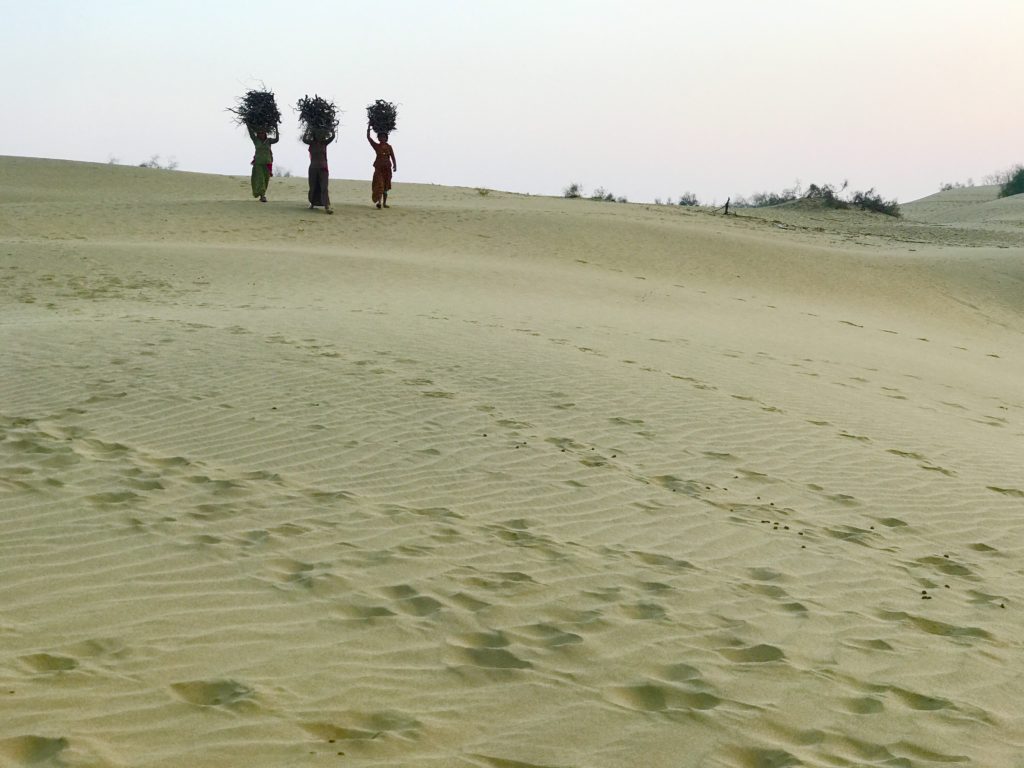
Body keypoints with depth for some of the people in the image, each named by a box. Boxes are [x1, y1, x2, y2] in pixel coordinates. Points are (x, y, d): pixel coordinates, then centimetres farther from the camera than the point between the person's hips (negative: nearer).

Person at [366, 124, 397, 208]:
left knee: (386, 186, 8)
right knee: (379, 184, -16)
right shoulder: (376, 146, 3)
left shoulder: (389, 147, 6)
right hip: (379, 167, -2)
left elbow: (392, 157, 0)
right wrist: (369, 126, -3)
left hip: (387, 167, 2)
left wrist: (395, 166, -14)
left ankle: (384, 203, 15)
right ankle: (379, 202, -25)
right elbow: (368, 137, -1)